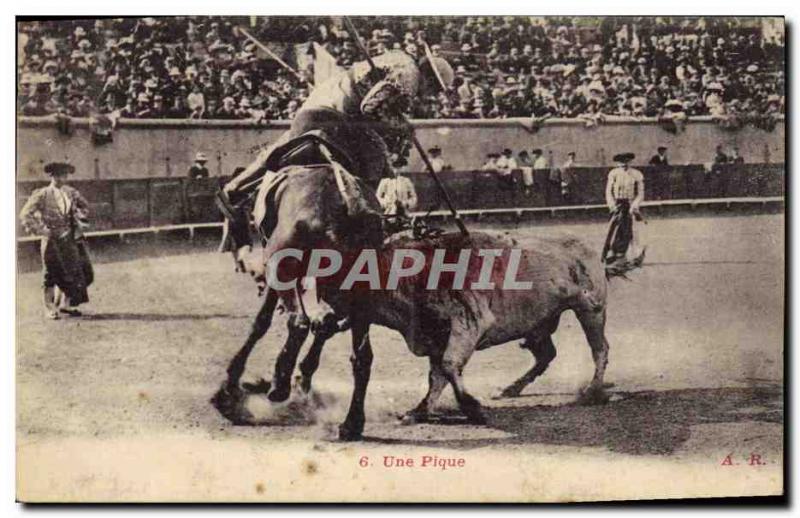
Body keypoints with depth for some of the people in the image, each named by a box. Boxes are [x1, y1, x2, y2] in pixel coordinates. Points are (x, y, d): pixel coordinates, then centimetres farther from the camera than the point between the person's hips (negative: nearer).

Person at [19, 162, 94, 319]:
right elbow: (25, 214, -9)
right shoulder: (42, 195, -7)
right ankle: (50, 309, 13)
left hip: (71, 238, 5)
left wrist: (81, 220, 11)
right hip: (53, 240, -5)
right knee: (52, 276, 2)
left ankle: (66, 304, 19)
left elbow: (84, 206, 24)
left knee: (78, 272, 5)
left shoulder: (71, 192, 7)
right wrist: (40, 229, -13)